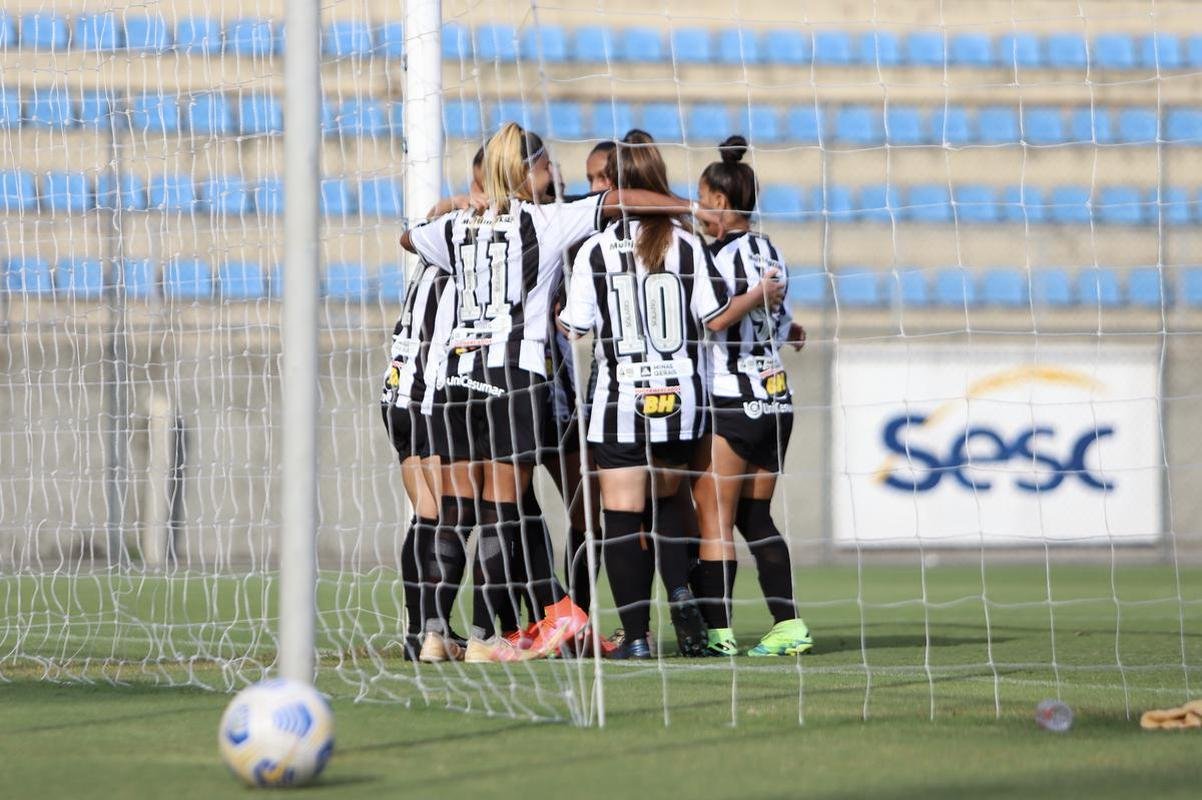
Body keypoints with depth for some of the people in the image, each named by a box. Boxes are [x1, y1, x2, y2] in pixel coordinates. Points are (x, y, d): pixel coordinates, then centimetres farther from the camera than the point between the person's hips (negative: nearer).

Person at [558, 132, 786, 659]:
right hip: (680, 399, 3)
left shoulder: (595, 249, -4)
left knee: (623, 517, 0)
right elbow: (716, 318, 0)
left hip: (620, 399, -3)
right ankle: (681, 596, -1)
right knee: (665, 503, 21)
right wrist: (760, 296, 17)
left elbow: (574, 327, -2)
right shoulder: (684, 243, -1)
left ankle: (636, 635, -5)